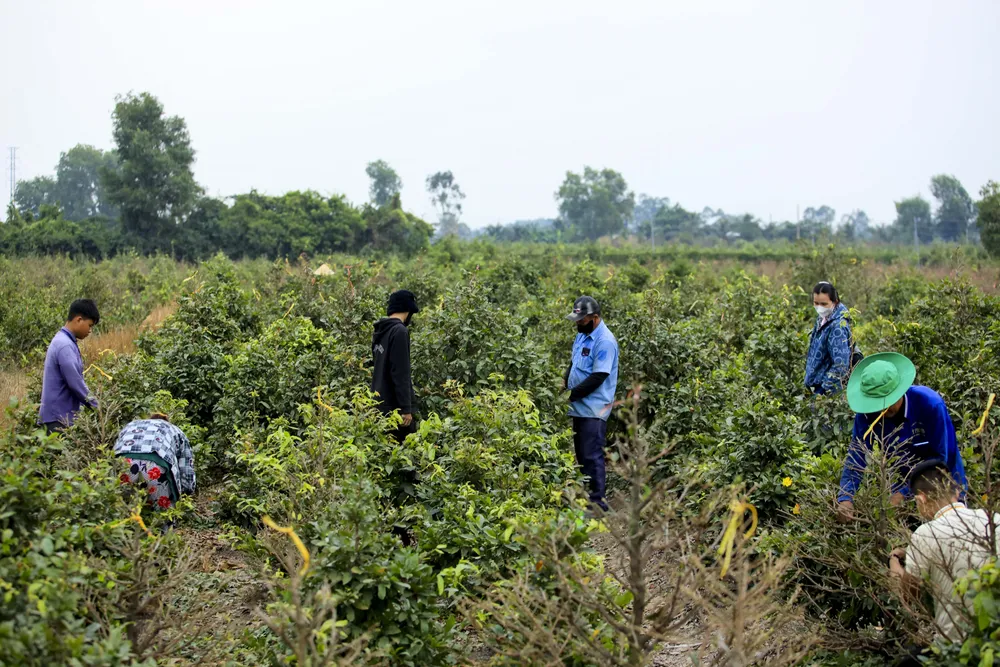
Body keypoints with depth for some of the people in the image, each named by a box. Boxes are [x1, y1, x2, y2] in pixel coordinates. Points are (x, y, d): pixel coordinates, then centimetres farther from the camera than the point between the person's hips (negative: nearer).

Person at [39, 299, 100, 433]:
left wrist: (91, 403, 16)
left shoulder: (63, 341, 13)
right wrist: (96, 406, -9)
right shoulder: (65, 345, -18)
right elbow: (75, 383, -20)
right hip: (60, 416, -10)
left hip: (60, 413, 10)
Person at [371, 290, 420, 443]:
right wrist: (406, 408, -19)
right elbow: (400, 373, -20)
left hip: (381, 402, 9)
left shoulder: (381, 330, 11)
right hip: (394, 404, -9)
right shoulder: (399, 331, -16)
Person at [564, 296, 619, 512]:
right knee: (581, 455, 16)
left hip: (593, 410, -9)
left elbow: (597, 378, -22)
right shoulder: (582, 334, 10)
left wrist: (571, 394, -18)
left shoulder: (605, 341, -19)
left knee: (592, 456, -7)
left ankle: (597, 501, -1)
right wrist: (564, 384, 3)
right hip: (580, 406, 9)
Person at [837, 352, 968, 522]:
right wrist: (845, 498, -38)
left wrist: (903, 492, -33)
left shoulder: (930, 404, -29)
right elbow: (856, 456, -22)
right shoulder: (867, 414, -20)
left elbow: (941, 457, -26)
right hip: (902, 481, 3)